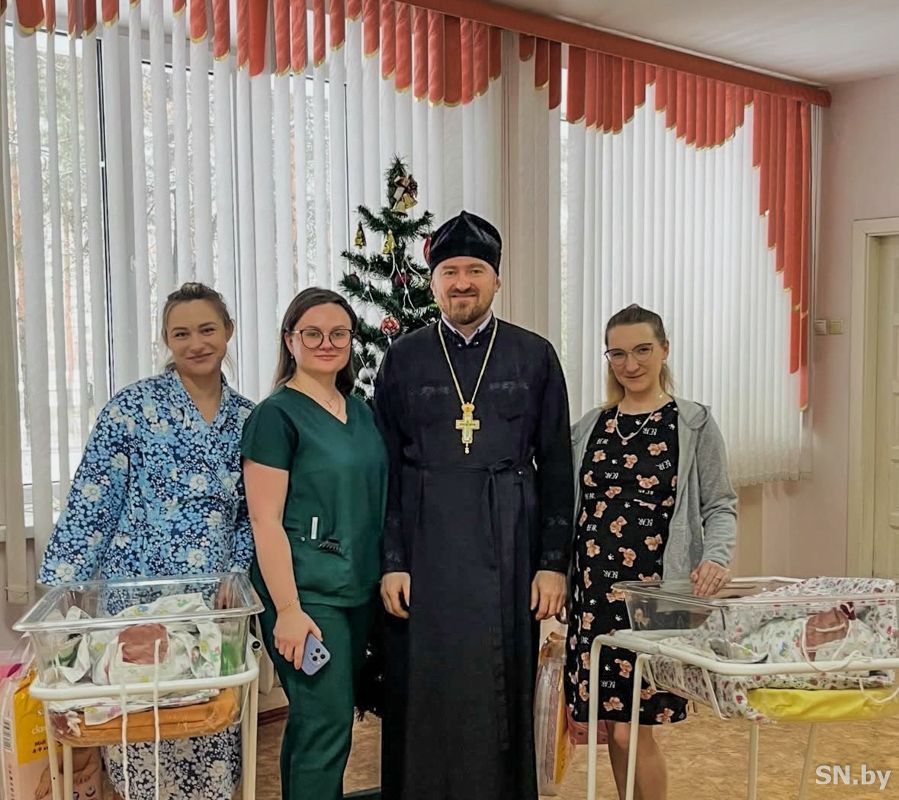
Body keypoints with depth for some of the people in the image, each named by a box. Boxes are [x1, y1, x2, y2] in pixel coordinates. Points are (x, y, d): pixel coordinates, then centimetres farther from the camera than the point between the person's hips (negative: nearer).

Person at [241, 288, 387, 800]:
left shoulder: (361, 412, 10)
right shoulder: (277, 414, -11)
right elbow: (265, 519, -15)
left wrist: (388, 574, 13)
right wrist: (288, 609, -18)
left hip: (359, 590, 7)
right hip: (306, 594, -7)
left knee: (315, 720, 16)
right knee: (327, 723, -4)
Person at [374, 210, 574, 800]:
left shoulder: (535, 357, 4)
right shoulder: (404, 358, 5)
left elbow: (556, 466, 3)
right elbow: (385, 469, 4)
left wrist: (554, 563, -1)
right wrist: (391, 562, -2)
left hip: (508, 551, 0)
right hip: (425, 550, 1)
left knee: (503, 691, 6)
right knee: (425, 690, 6)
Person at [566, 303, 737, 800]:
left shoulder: (693, 424, 1)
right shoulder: (590, 427, 11)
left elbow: (719, 505, 1)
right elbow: (570, 509, 14)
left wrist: (716, 557, -17)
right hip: (593, 593, 4)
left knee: (631, 729, -4)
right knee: (610, 727, 9)